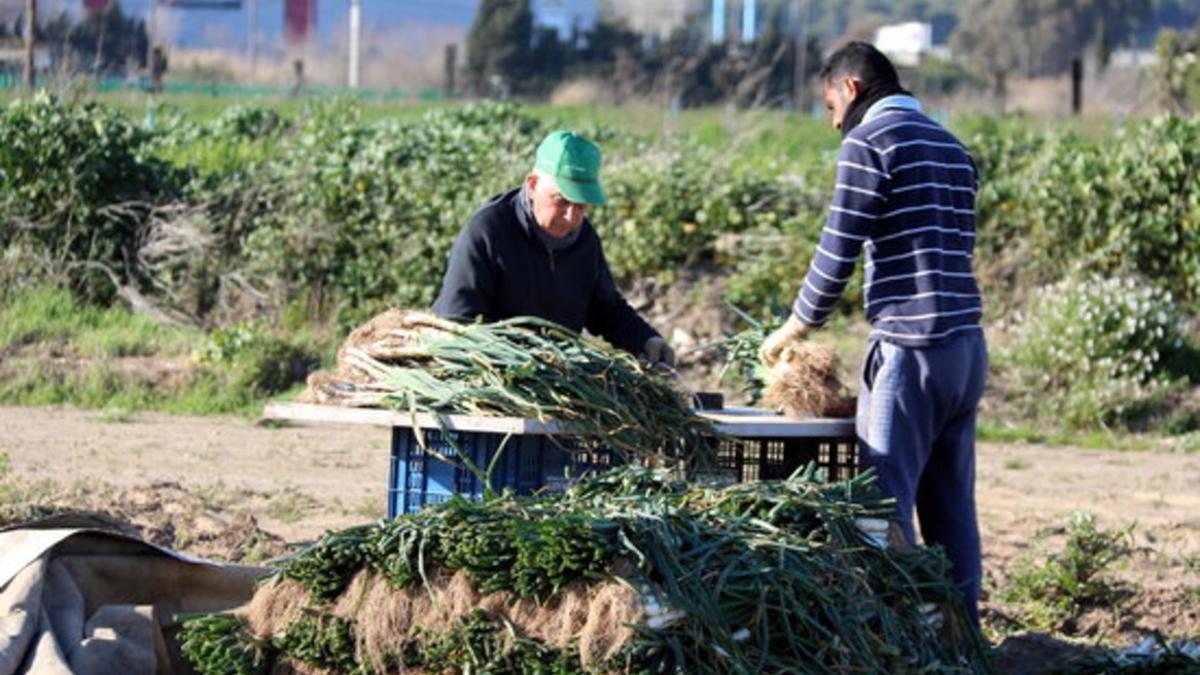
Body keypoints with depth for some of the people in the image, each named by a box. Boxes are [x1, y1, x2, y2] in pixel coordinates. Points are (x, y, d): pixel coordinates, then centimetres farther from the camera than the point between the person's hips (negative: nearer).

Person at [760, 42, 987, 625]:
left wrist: (792, 331, 5)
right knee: (952, 506, 10)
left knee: (886, 500, -6)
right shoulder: (952, 149, 19)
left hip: (910, 350, -8)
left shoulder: (869, 142, -5)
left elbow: (837, 255, -8)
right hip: (967, 343, 8)